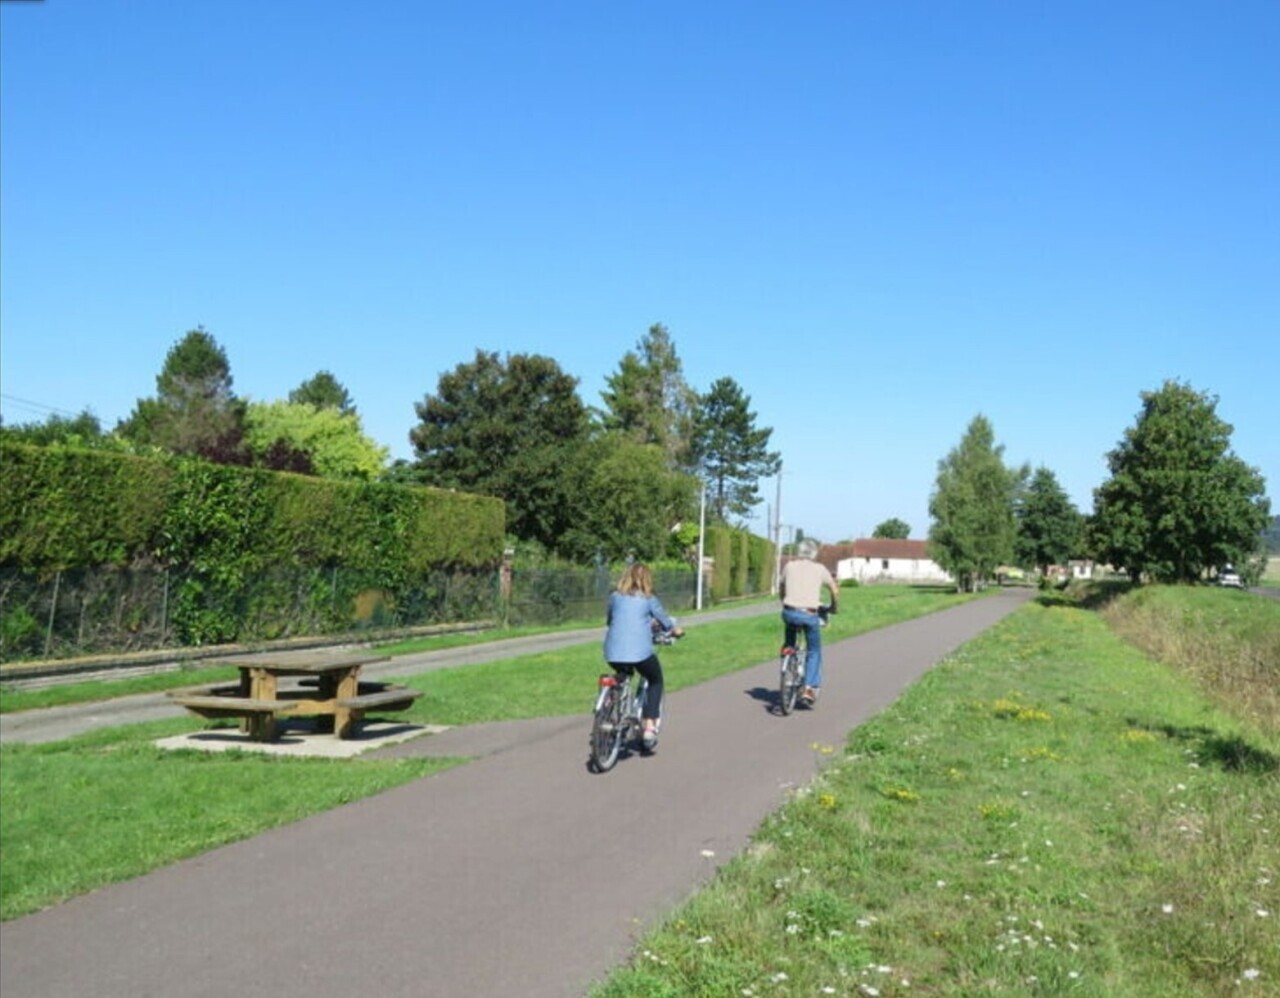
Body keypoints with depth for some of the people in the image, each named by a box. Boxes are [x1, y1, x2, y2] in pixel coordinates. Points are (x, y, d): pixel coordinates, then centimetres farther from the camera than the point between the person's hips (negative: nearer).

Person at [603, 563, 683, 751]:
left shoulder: (615, 597, 11)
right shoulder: (649, 599, 6)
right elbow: (665, 622, 17)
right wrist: (677, 631, 39)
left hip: (613, 654, 3)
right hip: (640, 653, -3)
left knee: (623, 677, 35)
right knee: (656, 681, 22)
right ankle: (649, 728, 9)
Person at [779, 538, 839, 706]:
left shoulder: (789, 566, 8)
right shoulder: (819, 568, 5)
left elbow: (780, 589, 20)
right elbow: (835, 590, 13)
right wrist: (833, 607, 30)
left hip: (789, 612, 2)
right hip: (809, 615, -2)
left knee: (790, 645, 31)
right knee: (814, 652, 13)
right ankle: (809, 688, 2)